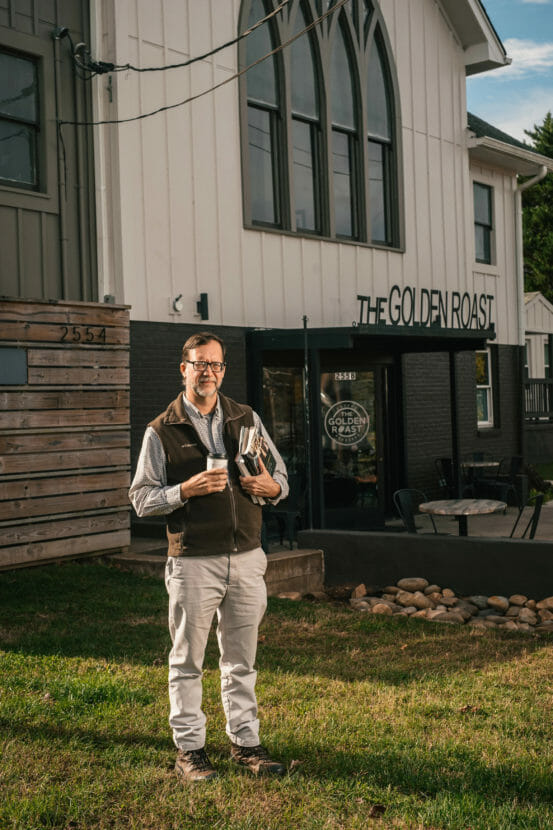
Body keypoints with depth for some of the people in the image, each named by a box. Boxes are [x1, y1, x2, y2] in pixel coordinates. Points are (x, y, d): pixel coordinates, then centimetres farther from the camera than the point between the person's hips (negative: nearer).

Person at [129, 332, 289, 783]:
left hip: (246, 557, 3)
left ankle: (245, 741, 26)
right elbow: (142, 498, -3)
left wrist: (272, 486, -7)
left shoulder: (247, 419, 9)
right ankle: (189, 746, 20)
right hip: (194, 562, -3)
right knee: (188, 660, 6)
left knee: (241, 659, 13)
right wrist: (186, 490, -19)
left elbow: (280, 473, 16)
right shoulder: (161, 431, -2)